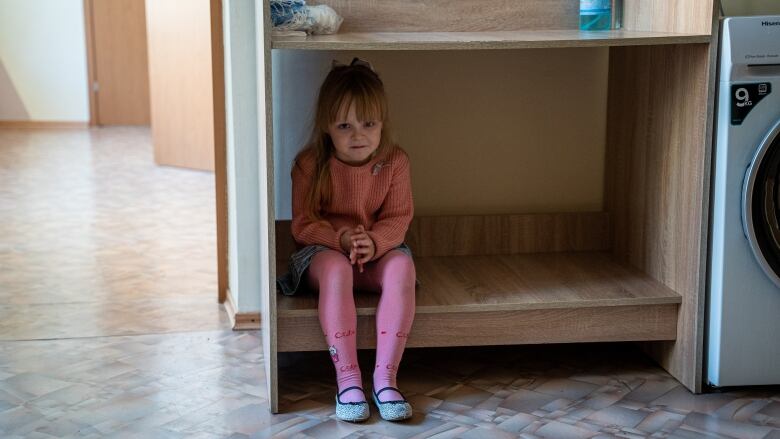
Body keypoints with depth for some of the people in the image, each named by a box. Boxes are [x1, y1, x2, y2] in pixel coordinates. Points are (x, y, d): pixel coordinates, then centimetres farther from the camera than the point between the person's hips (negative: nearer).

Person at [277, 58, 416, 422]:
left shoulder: (394, 162, -5)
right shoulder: (310, 164, -9)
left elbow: (398, 217, -6)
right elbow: (303, 224, -9)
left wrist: (374, 241, -27)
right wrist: (341, 238, -27)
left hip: (378, 252, 2)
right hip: (325, 251, -1)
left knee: (402, 264, -32)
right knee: (335, 267, -37)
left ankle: (385, 376, -33)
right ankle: (348, 378, -36)